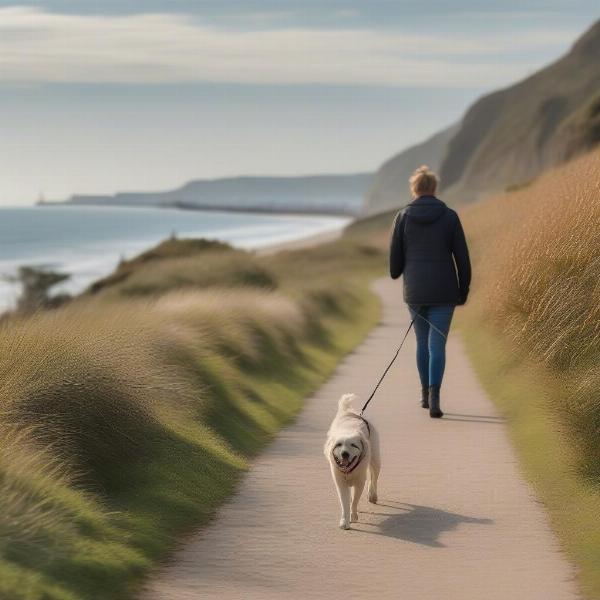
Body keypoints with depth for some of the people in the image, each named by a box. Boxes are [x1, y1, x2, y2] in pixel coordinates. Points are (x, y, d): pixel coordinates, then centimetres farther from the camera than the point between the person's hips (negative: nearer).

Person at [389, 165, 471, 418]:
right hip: (444, 291, -1)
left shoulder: (403, 217, -3)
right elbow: (462, 257, -3)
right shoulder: (449, 216, -4)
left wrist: (396, 274, 25)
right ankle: (434, 399, -17)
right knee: (437, 344, -2)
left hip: (415, 290, 1)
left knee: (422, 341, 19)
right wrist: (464, 290, 8)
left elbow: (395, 257, 2)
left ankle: (425, 394, 28)